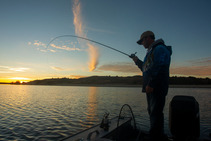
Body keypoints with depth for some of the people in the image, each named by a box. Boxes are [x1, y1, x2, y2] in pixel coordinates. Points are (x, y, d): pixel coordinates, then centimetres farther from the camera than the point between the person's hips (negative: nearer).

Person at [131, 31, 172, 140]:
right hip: (151, 87, 10)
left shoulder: (160, 48, -7)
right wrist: (137, 61, 19)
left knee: (155, 112, -9)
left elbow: (158, 68, -20)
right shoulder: (151, 51, 25)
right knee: (152, 111, 14)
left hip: (157, 87, -10)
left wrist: (151, 84, -24)